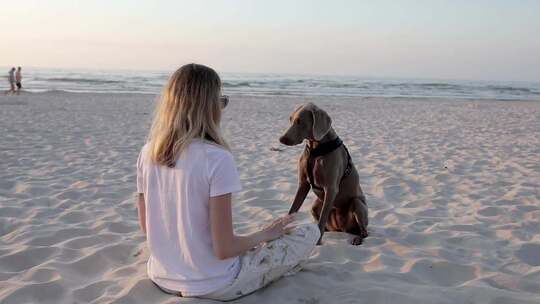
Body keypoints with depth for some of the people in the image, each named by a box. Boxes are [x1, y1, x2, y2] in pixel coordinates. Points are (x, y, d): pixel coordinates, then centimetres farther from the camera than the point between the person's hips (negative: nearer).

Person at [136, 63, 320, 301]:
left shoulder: (147, 153, -6)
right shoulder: (217, 159, -25)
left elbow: (146, 226, 4)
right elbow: (224, 249, -23)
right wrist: (265, 234, -5)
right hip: (212, 287, -7)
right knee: (310, 232, 7)